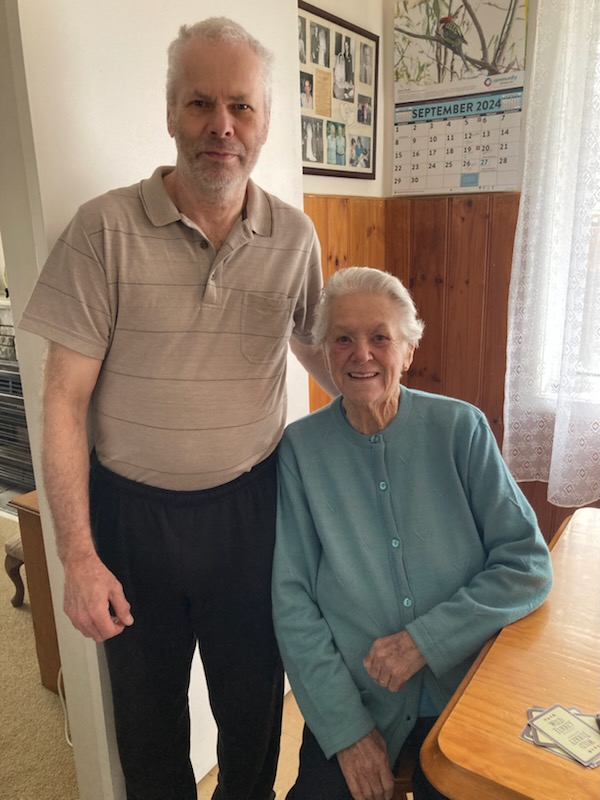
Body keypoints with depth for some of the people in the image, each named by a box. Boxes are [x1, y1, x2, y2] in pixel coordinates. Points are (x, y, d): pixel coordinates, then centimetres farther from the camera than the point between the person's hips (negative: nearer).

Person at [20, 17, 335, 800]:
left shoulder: (294, 235, -3)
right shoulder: (106, 228, -12)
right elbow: (65, 400, -10)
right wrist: (78, 556, -10)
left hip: (250, 504, 2)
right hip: (131, 509, -1)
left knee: (253, 701, 21)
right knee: (148, 709, 21)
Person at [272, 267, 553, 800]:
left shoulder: (461, 428, -6)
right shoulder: (301, 447, -6)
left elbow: (529, 565, -7)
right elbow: (292, 600, -6)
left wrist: (427, 638, -16)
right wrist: (347, 728, -11)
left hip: (463, 693, 0)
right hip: (351, 703, 0)